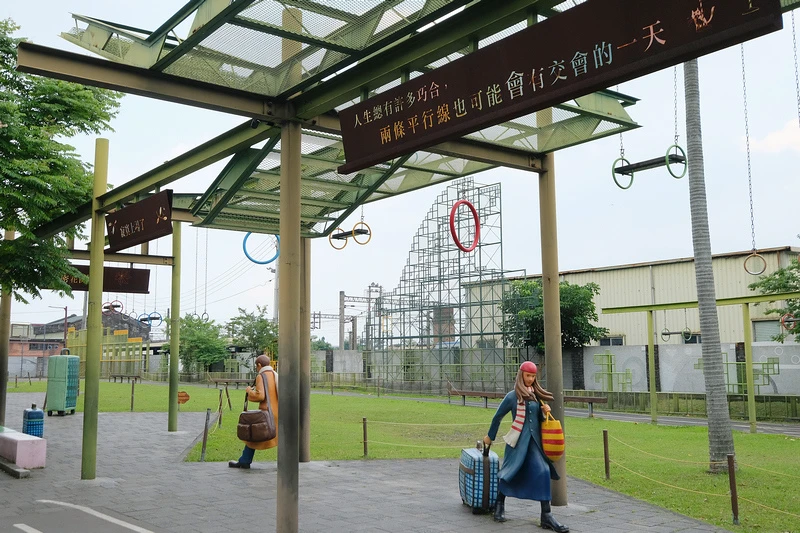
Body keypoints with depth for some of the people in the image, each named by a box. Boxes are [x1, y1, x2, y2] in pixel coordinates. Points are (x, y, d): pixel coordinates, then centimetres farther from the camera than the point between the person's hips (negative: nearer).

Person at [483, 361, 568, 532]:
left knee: (543, 473, -9)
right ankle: (500, 505, 34)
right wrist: (490, 436, 15)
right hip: (518, 441, -4)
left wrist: (545, 412, -3)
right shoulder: (512, 396, -6)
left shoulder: (535, 395, 10)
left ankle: (546, 516, -6)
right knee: (510, 473, 8)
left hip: (534, 441, 4)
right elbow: (498, 417, 6)